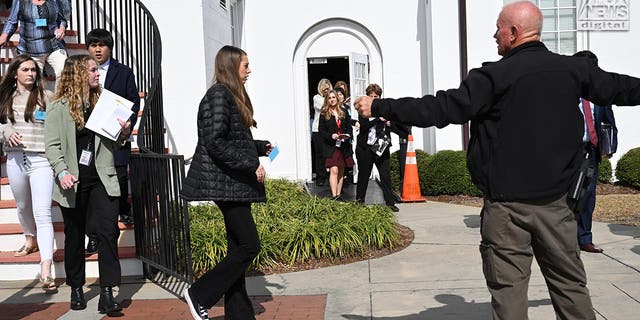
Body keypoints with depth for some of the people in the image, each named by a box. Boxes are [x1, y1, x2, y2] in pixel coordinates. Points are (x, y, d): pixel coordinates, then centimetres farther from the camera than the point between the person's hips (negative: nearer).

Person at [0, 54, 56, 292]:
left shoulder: (47, 97, -1)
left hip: (41, 159, -5)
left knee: (42, 213, -12)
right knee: (23, 206, 24)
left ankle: (46, 271, -16)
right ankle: (31, 241, 53)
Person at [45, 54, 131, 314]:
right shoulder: (59, 107, -1)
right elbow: (52, 144, -6)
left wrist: (123, 133, -6)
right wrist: (62, 172, -20)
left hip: (101, 180, 2)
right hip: (73, 183, -2)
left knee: (108, 232, -8)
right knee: (74, 236, 11)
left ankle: (107, 293, -5)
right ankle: (76, 289, 27)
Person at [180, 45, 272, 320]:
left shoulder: (232, 95, 17)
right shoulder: (219, 95, -12)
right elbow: (214, 142, -20)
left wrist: (261, 147, 13)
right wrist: (250, 165, -19)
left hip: (236, 184, 10)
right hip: (226, 183, -10)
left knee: (238, 248, 11)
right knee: (249, 246, -9)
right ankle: (199, 295, 4)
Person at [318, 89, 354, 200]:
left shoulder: (344, 112, 11)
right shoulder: (324, 114, 2)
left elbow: (349, 127, 14)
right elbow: (321, 130, -1)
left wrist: (348, 135, -7)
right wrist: (331, 136, -17)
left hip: (344, 146, 4)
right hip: (331, 146, -4)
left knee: (341, 172, 8)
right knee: (334, 170, -15)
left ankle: (339, 194, 17)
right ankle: (334, 196, -17)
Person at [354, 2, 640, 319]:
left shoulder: (495, 76, -12)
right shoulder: (573, 69, 4)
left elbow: (440, 109, -15)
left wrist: (379, 107, -9)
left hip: (507, 203, -4)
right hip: (555, 200, 5)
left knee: (508, 286, 5)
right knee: (569, 283, 15)